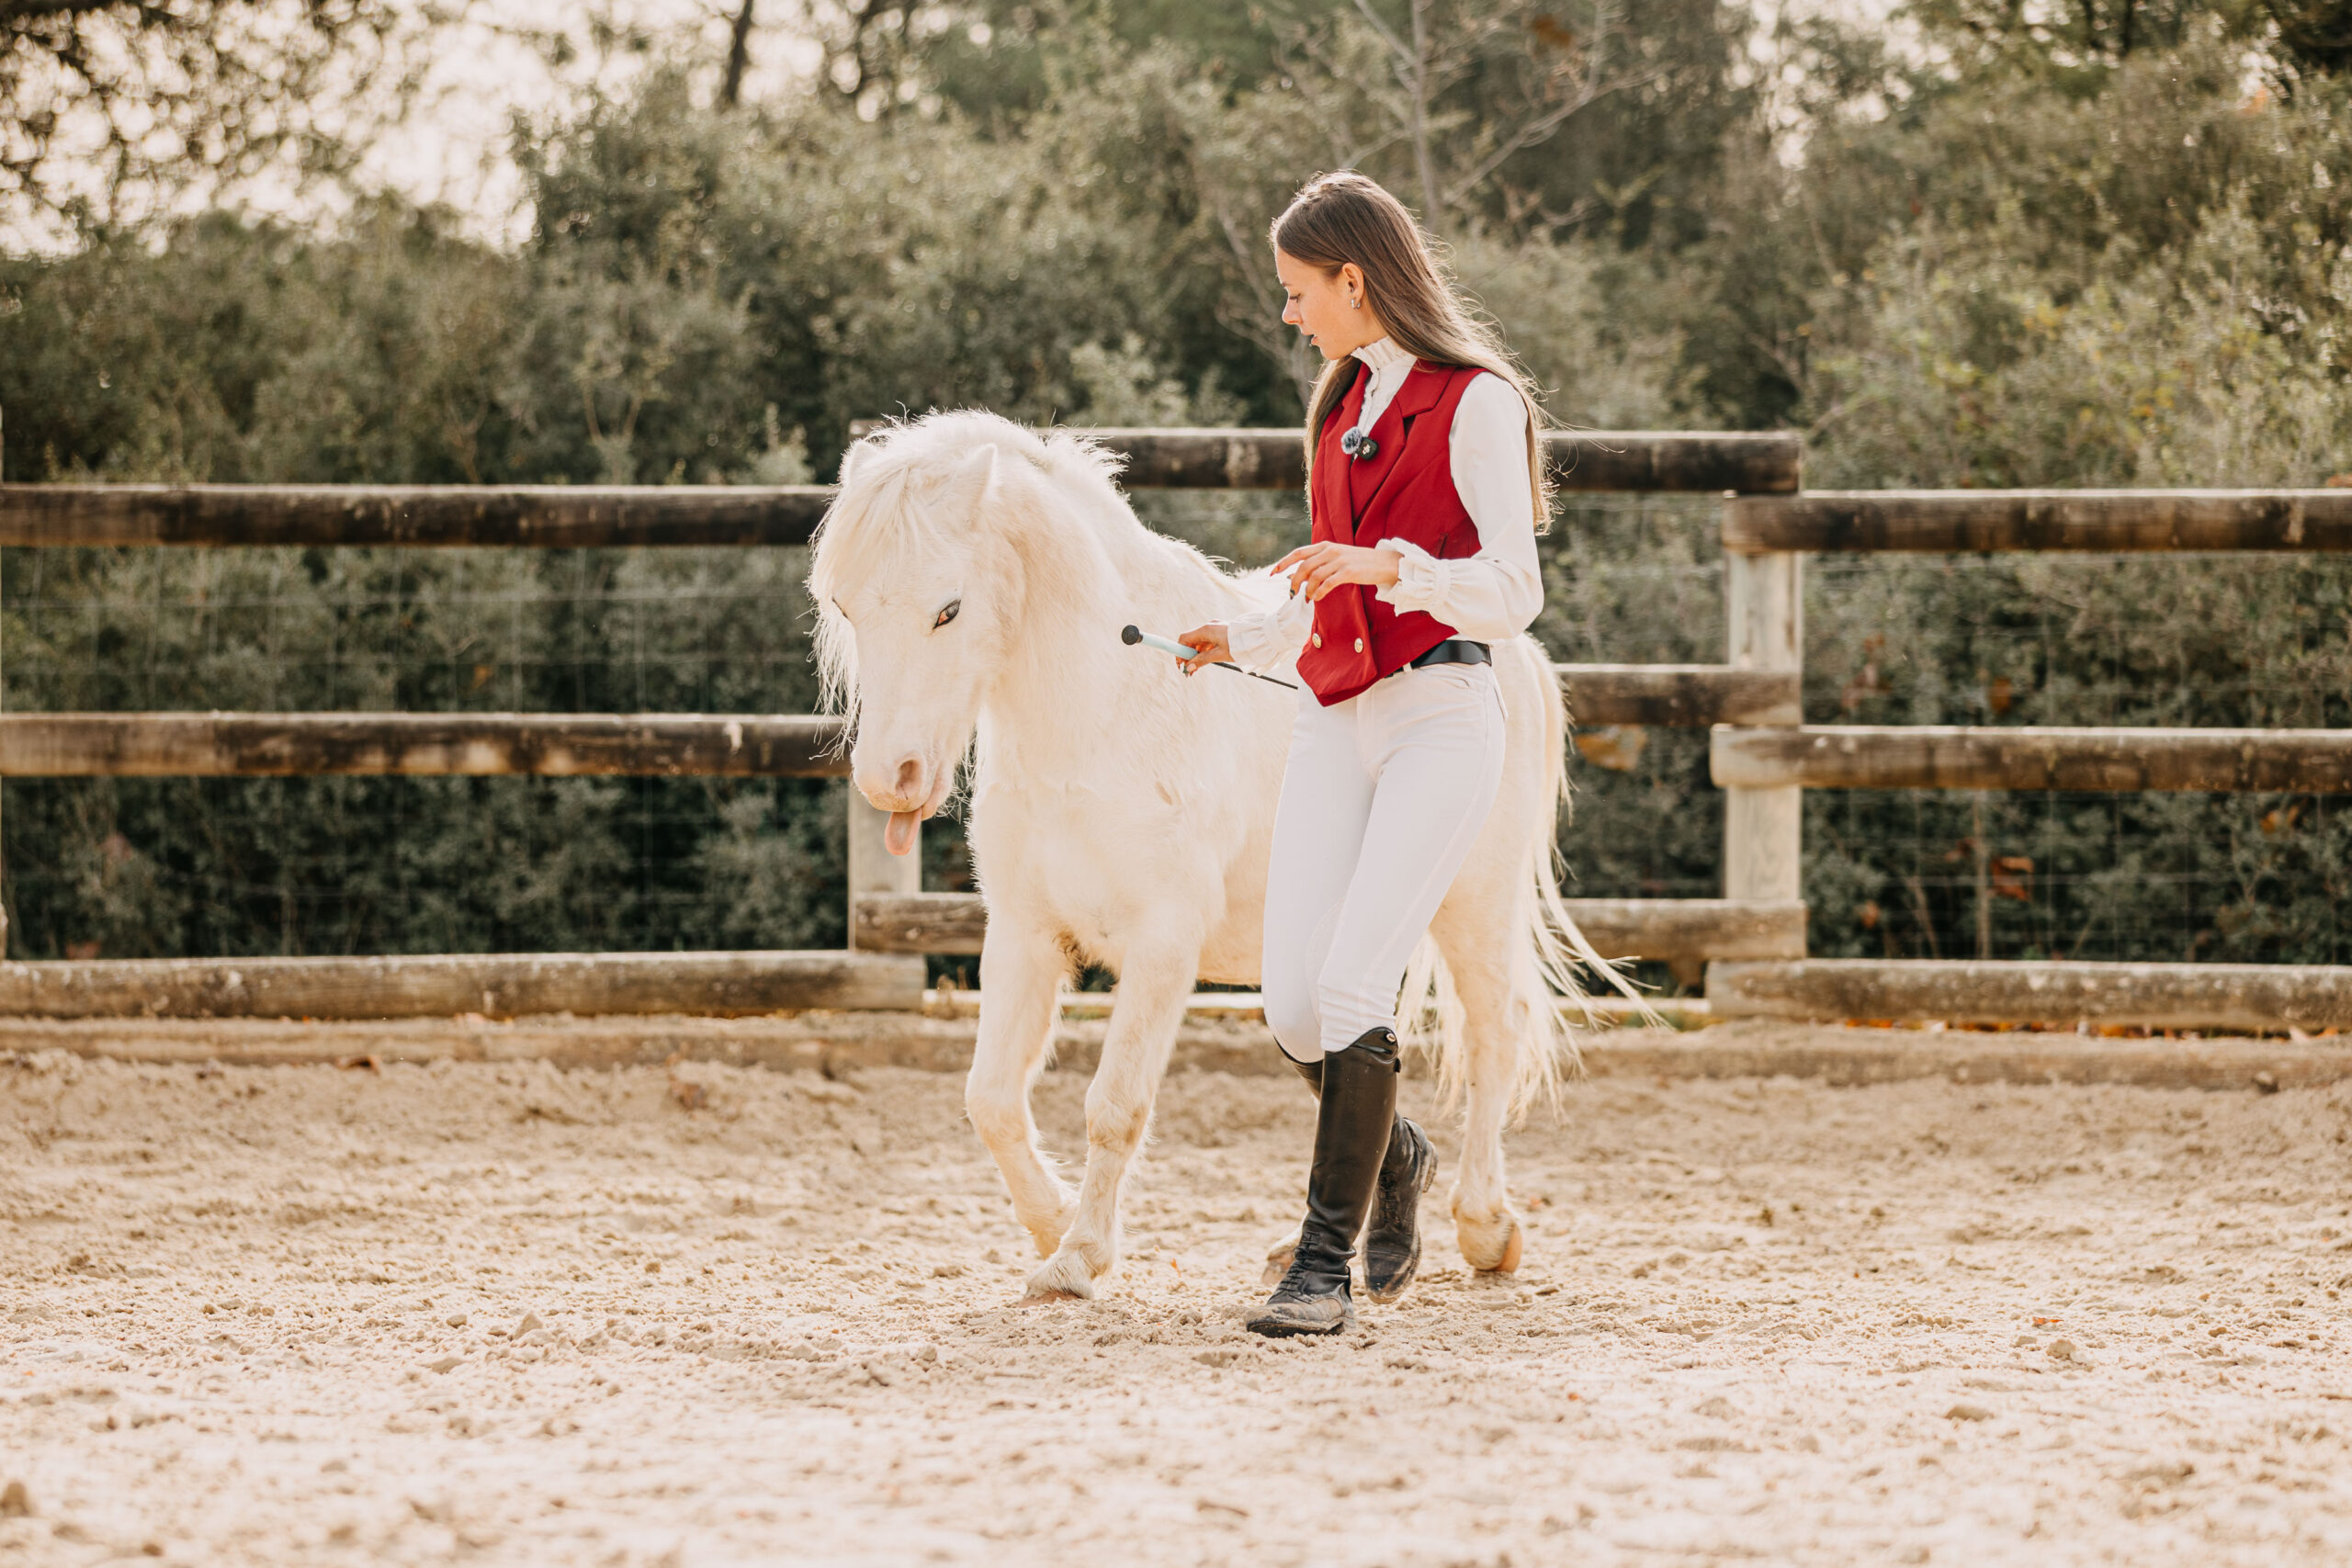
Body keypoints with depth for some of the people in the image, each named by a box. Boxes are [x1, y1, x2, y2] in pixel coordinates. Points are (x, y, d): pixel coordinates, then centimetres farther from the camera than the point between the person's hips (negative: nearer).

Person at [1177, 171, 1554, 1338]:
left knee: (1351, 988, -18)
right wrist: (1234, 641, 21)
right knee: (1291, 1007, -3)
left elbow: (1511, 594, -12)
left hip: (1442, 716, -7)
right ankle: (1394, 1158, 27)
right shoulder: (1342, 406, 18)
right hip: (1336, 721, 7)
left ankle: (1323, 1264, -14)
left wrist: (1384, 566, -25)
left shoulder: (1475, 404, -5)